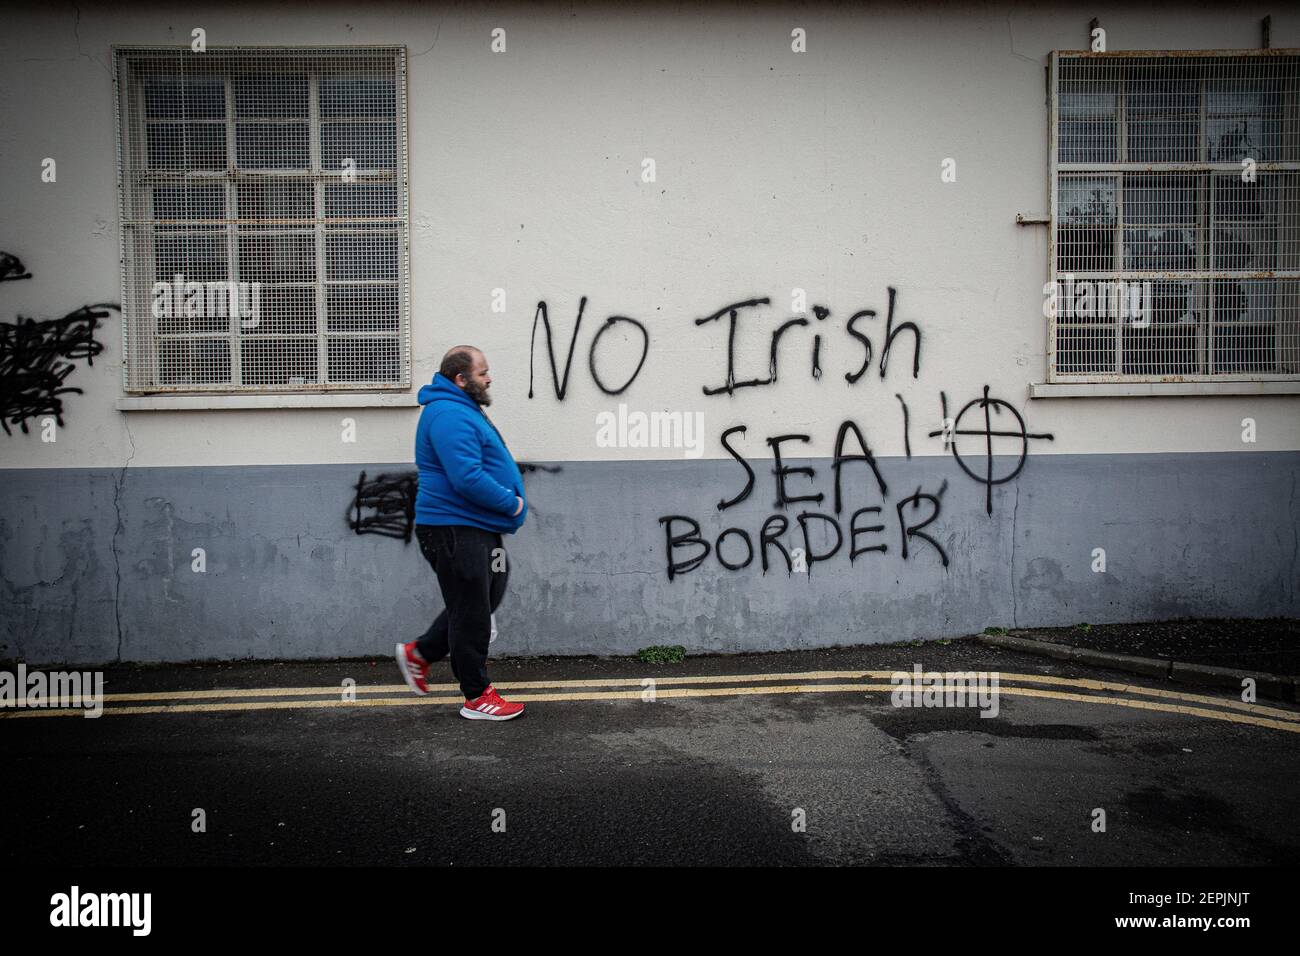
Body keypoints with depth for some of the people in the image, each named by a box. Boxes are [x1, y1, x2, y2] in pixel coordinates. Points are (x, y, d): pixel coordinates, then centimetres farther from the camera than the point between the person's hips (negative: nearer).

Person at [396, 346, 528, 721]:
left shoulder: (464, 410, 17)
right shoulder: (449, 416, -19)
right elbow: (468, 479, -28)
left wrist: (508, 501, 14)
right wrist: (512, 504, -15)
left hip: (478, 527, 11)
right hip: (456, 530, -11)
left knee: (484, 600, 20)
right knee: (472, 612, -1)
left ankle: (419, 652, 32)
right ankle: (477, 696, 11)